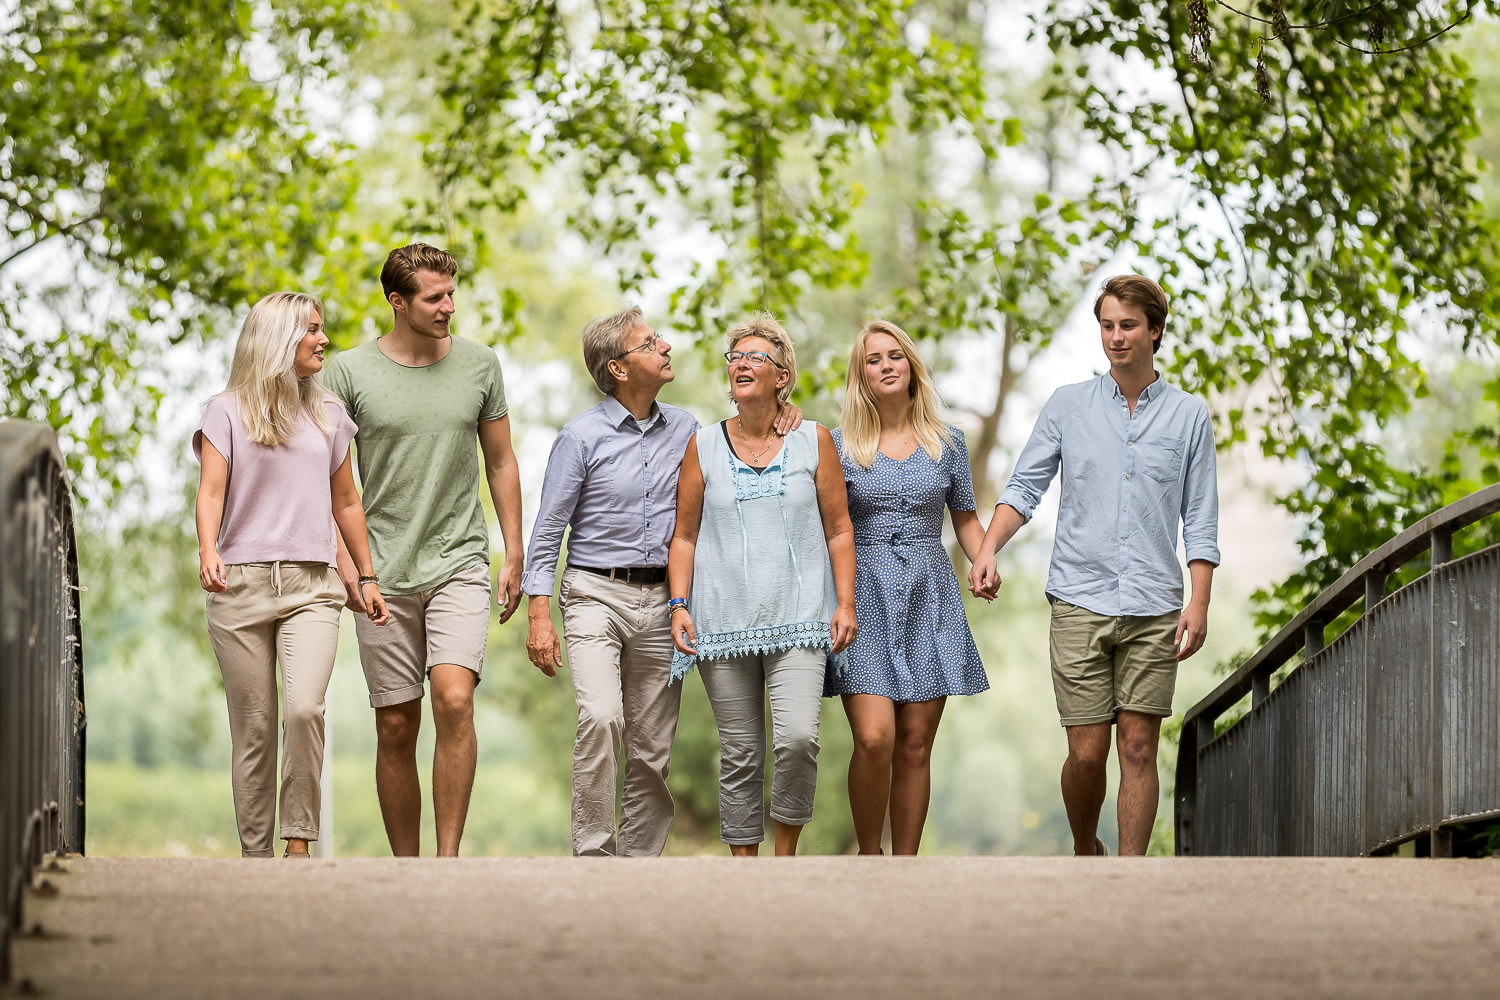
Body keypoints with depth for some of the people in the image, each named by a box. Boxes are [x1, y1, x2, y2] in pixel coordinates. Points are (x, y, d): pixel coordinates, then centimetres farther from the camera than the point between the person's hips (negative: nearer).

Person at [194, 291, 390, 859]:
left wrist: (367, 576, 23)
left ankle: (299, 843, -13)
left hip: (311, 586, 2)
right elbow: (211, 490, -7)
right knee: (253, 728, 0)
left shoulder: (328, 415, 16)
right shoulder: (227, 412, 5)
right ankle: (255, 856, 6)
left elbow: (346, 503, 24)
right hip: (241, 584, -2)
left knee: (305, 709, -20)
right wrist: (208, 549, -26)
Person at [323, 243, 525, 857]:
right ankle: (404, 868, 13)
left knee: (455, 701, -19)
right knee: (396, 728, 3)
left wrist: (514, 557, 10)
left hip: (460, 562, 0)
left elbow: (501, 463, 14)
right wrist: (341, 558, -8)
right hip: (383, 574, 0)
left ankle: (449, 860, -16)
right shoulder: (351, 371, -1)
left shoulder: (479, 365, 6)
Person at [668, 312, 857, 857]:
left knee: (798, 737, -18)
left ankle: (786, 850, 0)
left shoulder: (813, 440, 6)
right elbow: (684, 536, 10)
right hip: (724, 622, 1)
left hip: (798, 619, -1)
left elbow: (839, 530, 8)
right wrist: (679, 604, -2)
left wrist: (845, 603, 1)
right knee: (740, 754, 2)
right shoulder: (703, 448, 8)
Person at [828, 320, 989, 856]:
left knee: (915, 745, 1)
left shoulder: (946, 443, 10)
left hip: (929, 598, 2)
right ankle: (868, 855, 4)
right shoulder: (839, 445, 4)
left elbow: (966, 518, 18)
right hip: (864, 597, -2)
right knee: (874, 739, -15)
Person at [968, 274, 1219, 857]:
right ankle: (1084, 852, 22)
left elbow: (1200, 519, 7)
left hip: (1153, 609, 0)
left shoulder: (1188, 416, 8)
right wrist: (988, 550, -10)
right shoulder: (1068, 406, 8)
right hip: (1080, 600, 0)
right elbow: (1024, 487, 7)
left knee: (1138, 748, -2)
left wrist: (1200, 602, -3)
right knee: (1087, 752, -2)